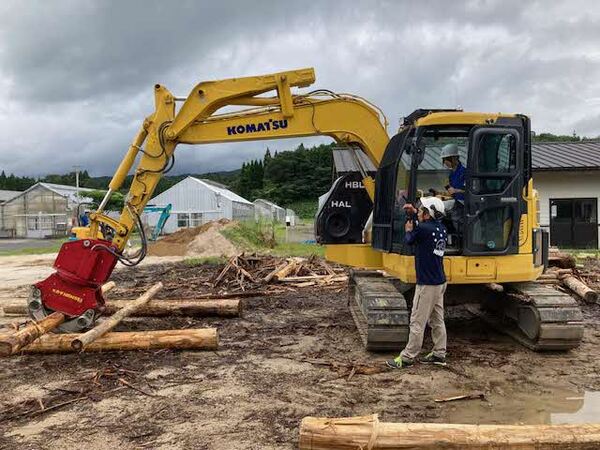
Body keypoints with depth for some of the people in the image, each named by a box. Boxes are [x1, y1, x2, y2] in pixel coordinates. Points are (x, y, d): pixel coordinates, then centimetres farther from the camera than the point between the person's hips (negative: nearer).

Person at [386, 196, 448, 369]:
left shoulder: (423, 229, -19)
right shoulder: (441, 229, 5)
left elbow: (409, 240, -2)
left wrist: (408, 230, 17)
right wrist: (415, 213, 25)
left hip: (427, 284, -9)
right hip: (440, 282, 9)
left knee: (417, 322, -2)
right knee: (437, 320, 14)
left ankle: (407, 358, 4)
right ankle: (439, 354, 21)